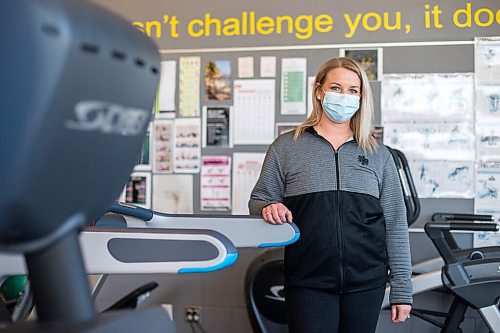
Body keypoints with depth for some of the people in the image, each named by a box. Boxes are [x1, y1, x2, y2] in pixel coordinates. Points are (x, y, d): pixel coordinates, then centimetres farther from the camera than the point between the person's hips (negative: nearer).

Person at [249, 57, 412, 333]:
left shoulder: (378, 155, 9)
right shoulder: (286, 147, 6)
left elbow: (395, 224, 7)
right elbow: (258, 201, 10)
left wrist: (401, 289, 3)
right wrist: (269, 208, -14)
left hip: (366, 282, 2)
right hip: (308, 283, -1)